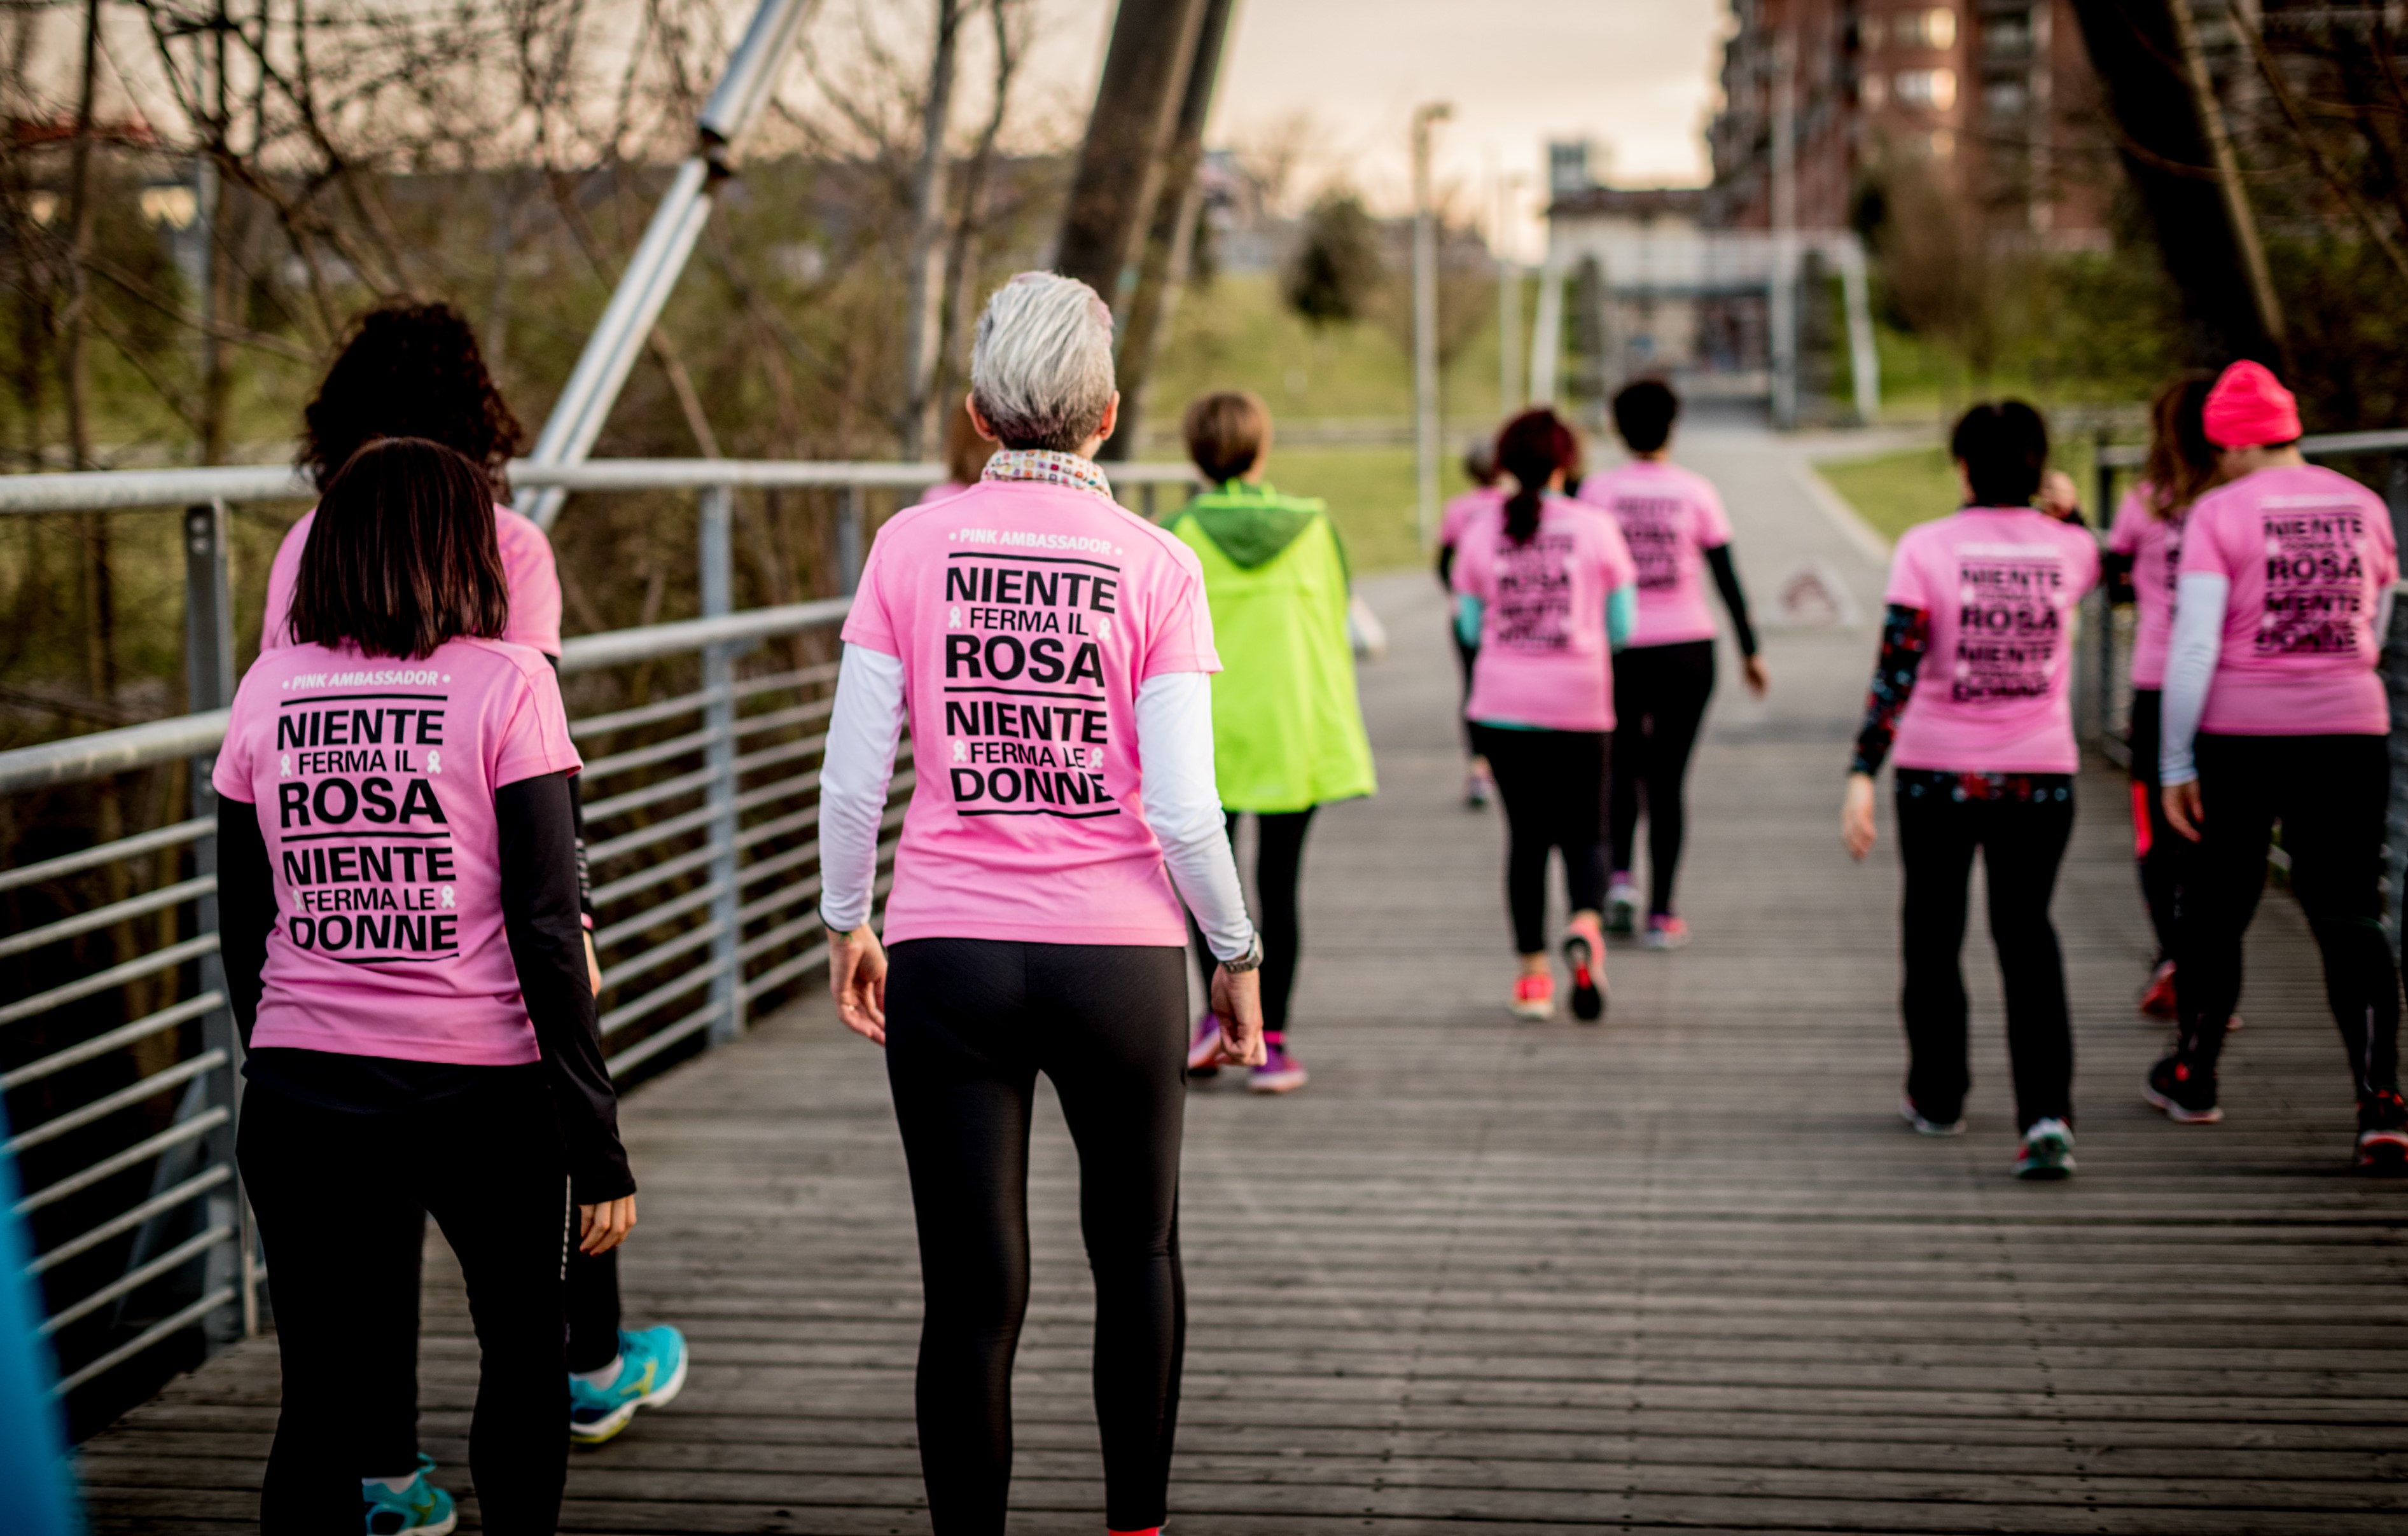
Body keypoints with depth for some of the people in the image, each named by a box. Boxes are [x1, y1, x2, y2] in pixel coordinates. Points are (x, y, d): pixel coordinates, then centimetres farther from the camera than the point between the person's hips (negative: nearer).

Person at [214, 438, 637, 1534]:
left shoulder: (268, 691, 5)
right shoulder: (504, 683, -6)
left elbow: (243, 931, 9)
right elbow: (544, 928, -10)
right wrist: (597, 1138, -7)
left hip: (300, 1100, 3)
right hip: (482, 1091, -2)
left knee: (320, 1401, 9)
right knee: (526, 1356, 20)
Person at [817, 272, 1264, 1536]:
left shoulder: (912, 546, -2)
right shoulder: (1154, 566, -5)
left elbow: (852, 778, -3)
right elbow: (1183, 809, -9)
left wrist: (848, 925, 11)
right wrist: (1237, 958, 4)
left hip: (948, 956, 0)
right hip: (1119, 957, 0)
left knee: (973, 1291, 5)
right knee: (1137, 1255, 21)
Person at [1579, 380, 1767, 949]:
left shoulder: (1598, 490, -2)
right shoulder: (1696, 492, -1)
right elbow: (1728, 579, 1)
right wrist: (1750, 651, 9)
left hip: (1619, 649, 0)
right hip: (1686, 648, 0)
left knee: (1622, 768, 19)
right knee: (1668, 779, 6)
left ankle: (1620, 877, -3)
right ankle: (1661, 915, 4)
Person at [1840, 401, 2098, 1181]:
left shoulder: (1927, 547, -9)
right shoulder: (2070, 548, -1)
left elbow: (1896, 670, -14)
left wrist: (1862, 776, -15)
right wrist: (2065, 510, 17)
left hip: (1939, 773, -1)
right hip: (2041, 776, 2)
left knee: (1934, 933, 18)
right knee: (2027, 933, 11)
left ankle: (1937, 1096, 32)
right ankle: (2047, 1114, -6)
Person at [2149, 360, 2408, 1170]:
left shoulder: (2219, 512, -9)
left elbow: (2193, 646, -14)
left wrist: (2174, 765, -9)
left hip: (2240, 735, -3)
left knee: (2215, 909, 14)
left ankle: (2192, 1078, 30)